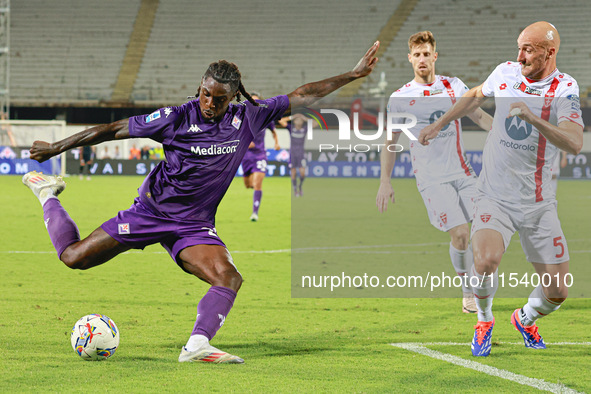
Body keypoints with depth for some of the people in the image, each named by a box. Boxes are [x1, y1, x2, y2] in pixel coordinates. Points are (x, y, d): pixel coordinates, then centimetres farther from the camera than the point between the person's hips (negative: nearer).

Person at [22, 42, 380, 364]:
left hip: (196, 225, 3)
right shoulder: (176, 118, -13)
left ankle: (197, 345, -33)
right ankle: (48, 194, 25)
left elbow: (303, 97, 2)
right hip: (152, 210, -2)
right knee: (74, 256, -1)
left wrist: (354, 75, 0)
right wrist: (56, 148, 0)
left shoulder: (247, 118, -4)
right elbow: (114, 130, -6)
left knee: (229, 279, -25)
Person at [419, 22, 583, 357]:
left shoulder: (565, 88, -10)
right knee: (486, 260, -27)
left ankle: (525, 319, 34)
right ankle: (484, 321, 3)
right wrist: (439, 125, 28)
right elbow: (475, 96, 25)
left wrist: (534, 119, -37)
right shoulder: (505, 73, 1)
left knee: (558, 293, -2)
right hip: (496, 197, 1)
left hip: (539, 203, -1)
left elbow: (575, 143, -26)